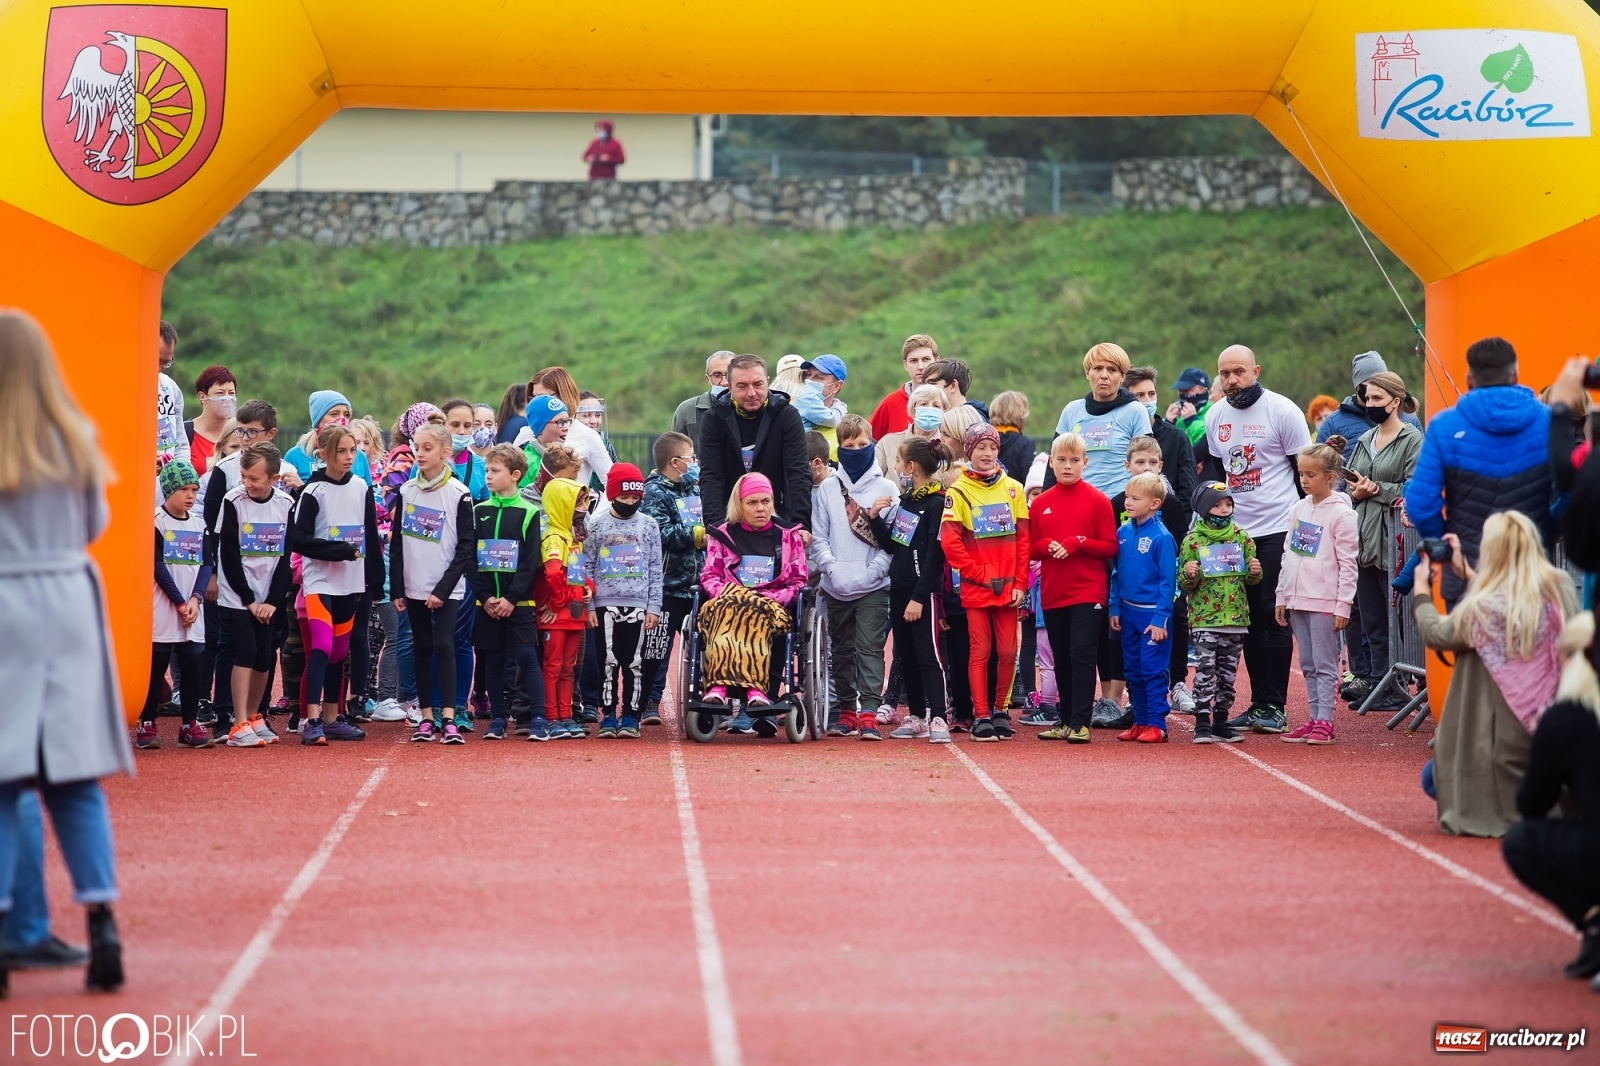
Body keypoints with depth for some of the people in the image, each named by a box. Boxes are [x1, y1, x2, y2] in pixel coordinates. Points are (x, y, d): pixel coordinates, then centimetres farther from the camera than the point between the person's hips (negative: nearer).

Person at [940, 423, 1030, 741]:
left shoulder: (1013, 489, 7)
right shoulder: (959, 492, -2)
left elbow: (1023, 539, 6)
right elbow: (950, 541, -8)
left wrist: (1020, 583, -1)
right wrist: (980, 574, -10)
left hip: (1008, 587, 2)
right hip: (975, 588, -2)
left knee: (1008, 652, 3)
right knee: (980, 651, -1)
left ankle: (1000, 711, 17)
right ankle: (981, 716, 3)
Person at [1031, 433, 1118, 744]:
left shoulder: (1098, 501, -2)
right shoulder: (1039, 503, 8)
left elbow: (1110, 546, -4)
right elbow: (1030, 548, 11)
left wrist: (1075, 544, -16)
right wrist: (1048, 546, -10)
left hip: (1088, 593, -4)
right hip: (1052, 594, 4)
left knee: (1082, 656, -9)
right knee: (1061, 660, 10)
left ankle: (1080, 723, -8)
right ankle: (1065, 721, 18)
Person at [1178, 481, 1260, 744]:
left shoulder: (1241, 537, 6)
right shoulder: (1192, 540, -2)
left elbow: (1251, 579, 14)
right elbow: (1184, 584, 1)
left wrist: (1255, 572, -8)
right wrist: (1189, 575, -20)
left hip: (1236, 618, 3)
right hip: (1203, 620, -3)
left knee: (1228, 674, 8)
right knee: (1205, 672, -8)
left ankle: (1221, 722, 16)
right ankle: (1202, 725, -4)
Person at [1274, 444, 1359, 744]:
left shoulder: (1341, 514, -9)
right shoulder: (1298, 510, 11)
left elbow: (1348, 564, -11)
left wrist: (1343, 605, -14)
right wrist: (1282, 596, 13)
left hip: (1324, 602, -7)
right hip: (1297, 599, 7)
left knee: (1325, 664, -3)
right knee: (1308, 665, 11)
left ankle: (1325, 721, 0)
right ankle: (1315, 718, 16)